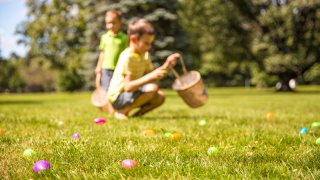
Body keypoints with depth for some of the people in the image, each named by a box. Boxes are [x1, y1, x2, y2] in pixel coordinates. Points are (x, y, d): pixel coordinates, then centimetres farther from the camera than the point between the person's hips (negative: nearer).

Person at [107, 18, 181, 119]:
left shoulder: (145, 55, 6)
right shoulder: (127, 57, -22)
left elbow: (151, 77, 4)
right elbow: (128, 87, -29)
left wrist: (165, 66, -5)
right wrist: (150, 77, -35)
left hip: (132, 93, 9)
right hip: (117, 98, -9)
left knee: (160, 97, -1)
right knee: (152, 89, -26)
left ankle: (136, 115, 9)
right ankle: (122, 111, -15)